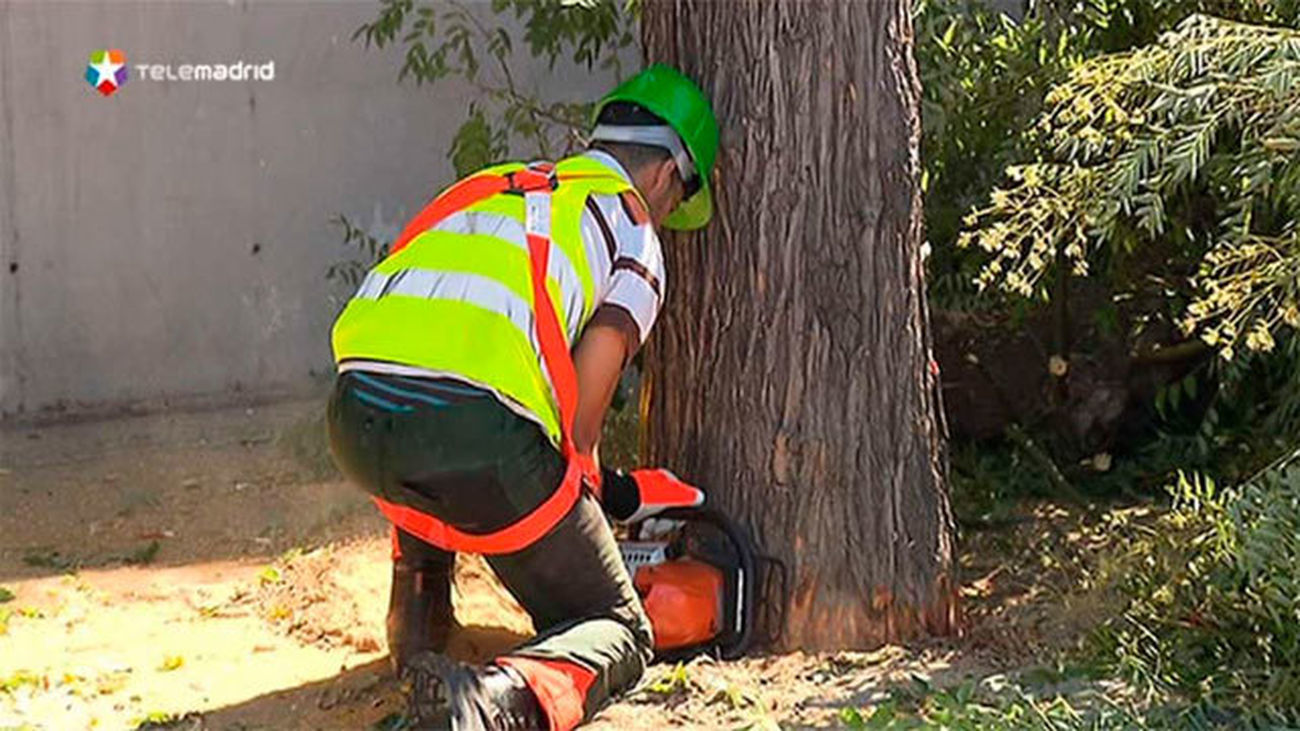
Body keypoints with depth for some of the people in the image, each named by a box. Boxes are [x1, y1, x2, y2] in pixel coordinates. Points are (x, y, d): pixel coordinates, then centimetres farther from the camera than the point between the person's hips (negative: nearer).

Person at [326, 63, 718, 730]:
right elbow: (589, 380, 5)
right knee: (619, 631, 10)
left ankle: (415, 627, 28)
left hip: (353, 424, 6)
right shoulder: (630, 227, 17)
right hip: (474, 432, -6)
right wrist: (583, 474, 25)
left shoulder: (489, 187, 33)